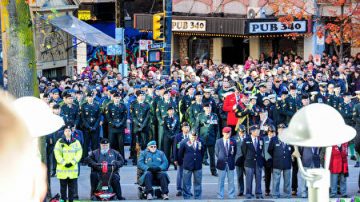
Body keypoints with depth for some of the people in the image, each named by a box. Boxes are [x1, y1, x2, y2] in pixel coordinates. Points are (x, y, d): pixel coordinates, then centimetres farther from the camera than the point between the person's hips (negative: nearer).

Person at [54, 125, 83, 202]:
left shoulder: (76, 142, 5)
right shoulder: (59, 142, 1)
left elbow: (79, 153, 1)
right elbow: (57, 154, -4)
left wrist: (72, 162, -10)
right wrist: (64, 163, -12)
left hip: (73, 167, 1)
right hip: (62, 169, -1)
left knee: (72, 186, 4)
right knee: (63, 186, 4)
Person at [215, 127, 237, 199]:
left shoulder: (233, 142, 4)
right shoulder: (218, 141, 1)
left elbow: (234, 152, 11)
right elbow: (216, 152, 6)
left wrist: (231, 160, 5)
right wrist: (221, 159, 2)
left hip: (230, 164, 1)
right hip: (221, 163, -1)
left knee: (231, 181, 6)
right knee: (221, 181, 3)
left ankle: (231, 196, 12)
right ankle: (220, 196, 8)